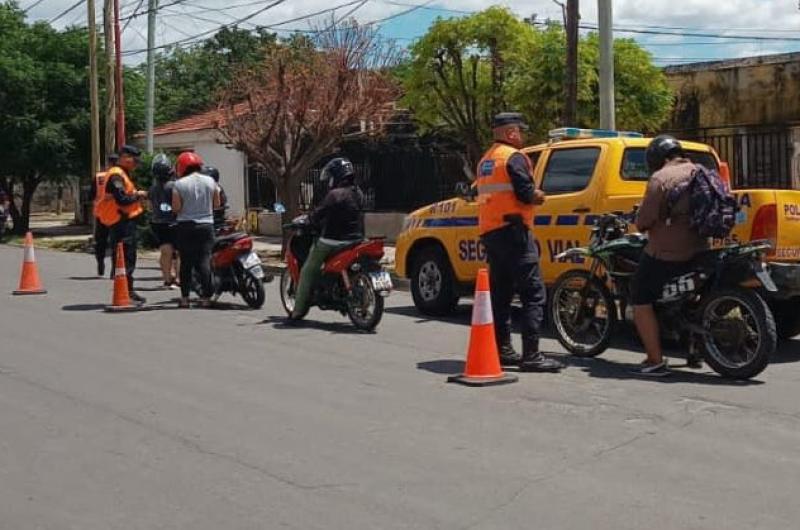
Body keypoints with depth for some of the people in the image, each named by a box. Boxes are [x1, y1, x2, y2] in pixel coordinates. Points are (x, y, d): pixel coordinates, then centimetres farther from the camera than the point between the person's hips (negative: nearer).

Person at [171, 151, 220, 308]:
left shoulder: (179, 184, -7)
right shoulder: (210, 181, 2)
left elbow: (176, 208, -9)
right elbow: (217, 204, 7)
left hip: (186, 226, -2)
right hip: (206, 225, 2)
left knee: (186, 262, 4)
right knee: (205, 261, 2)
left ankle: (184, 297, 6)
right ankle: (206, 297, -2)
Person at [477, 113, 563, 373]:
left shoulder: (485, 160, 20)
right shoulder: (514, 157, -9)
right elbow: (527, 194, -18)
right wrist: (539, 195, 3)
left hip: (489, 232, 10)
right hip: (512, 231, -10)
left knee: (500, 293, 14)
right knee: (533, 295, -9)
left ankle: (502, 350, 18)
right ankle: (531, 356, -13)